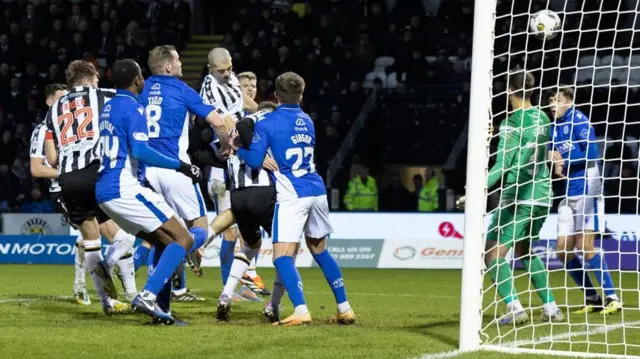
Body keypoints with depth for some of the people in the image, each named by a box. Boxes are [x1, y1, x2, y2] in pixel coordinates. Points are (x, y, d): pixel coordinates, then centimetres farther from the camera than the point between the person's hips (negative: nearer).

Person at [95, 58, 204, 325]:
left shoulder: (108, 108, 17)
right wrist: (181, 166, -16)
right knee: (183, 239, -9)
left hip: (104, 192, 9)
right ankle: (147, 296, -23)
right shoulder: (133, 108, -10)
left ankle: (159, 308, 8)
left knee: (165, 242, 16)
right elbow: (141, 151, -21)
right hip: (125, 189, -9)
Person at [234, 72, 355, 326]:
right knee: (319, 250, 20)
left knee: (282, 256, -7)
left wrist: (237, 147, 11)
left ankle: (301, 311, -24)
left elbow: (255, 161, -9)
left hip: (292, 196, -6)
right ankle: (344, 309, 20)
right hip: (317, 191, 6)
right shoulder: (307, 122, 14)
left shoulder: (266, 123, -4)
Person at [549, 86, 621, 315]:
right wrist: (555, 163, -5)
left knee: (584, 246, -13)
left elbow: (592, 152, -17)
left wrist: (565, 161, -13)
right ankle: (592, 299, 15)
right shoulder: (555, 128, 13)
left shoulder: (578, 120, -9)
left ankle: (612, 298, -8)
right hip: (569, 194, 8)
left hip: (587, 189, -8)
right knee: (563, 251, 4)